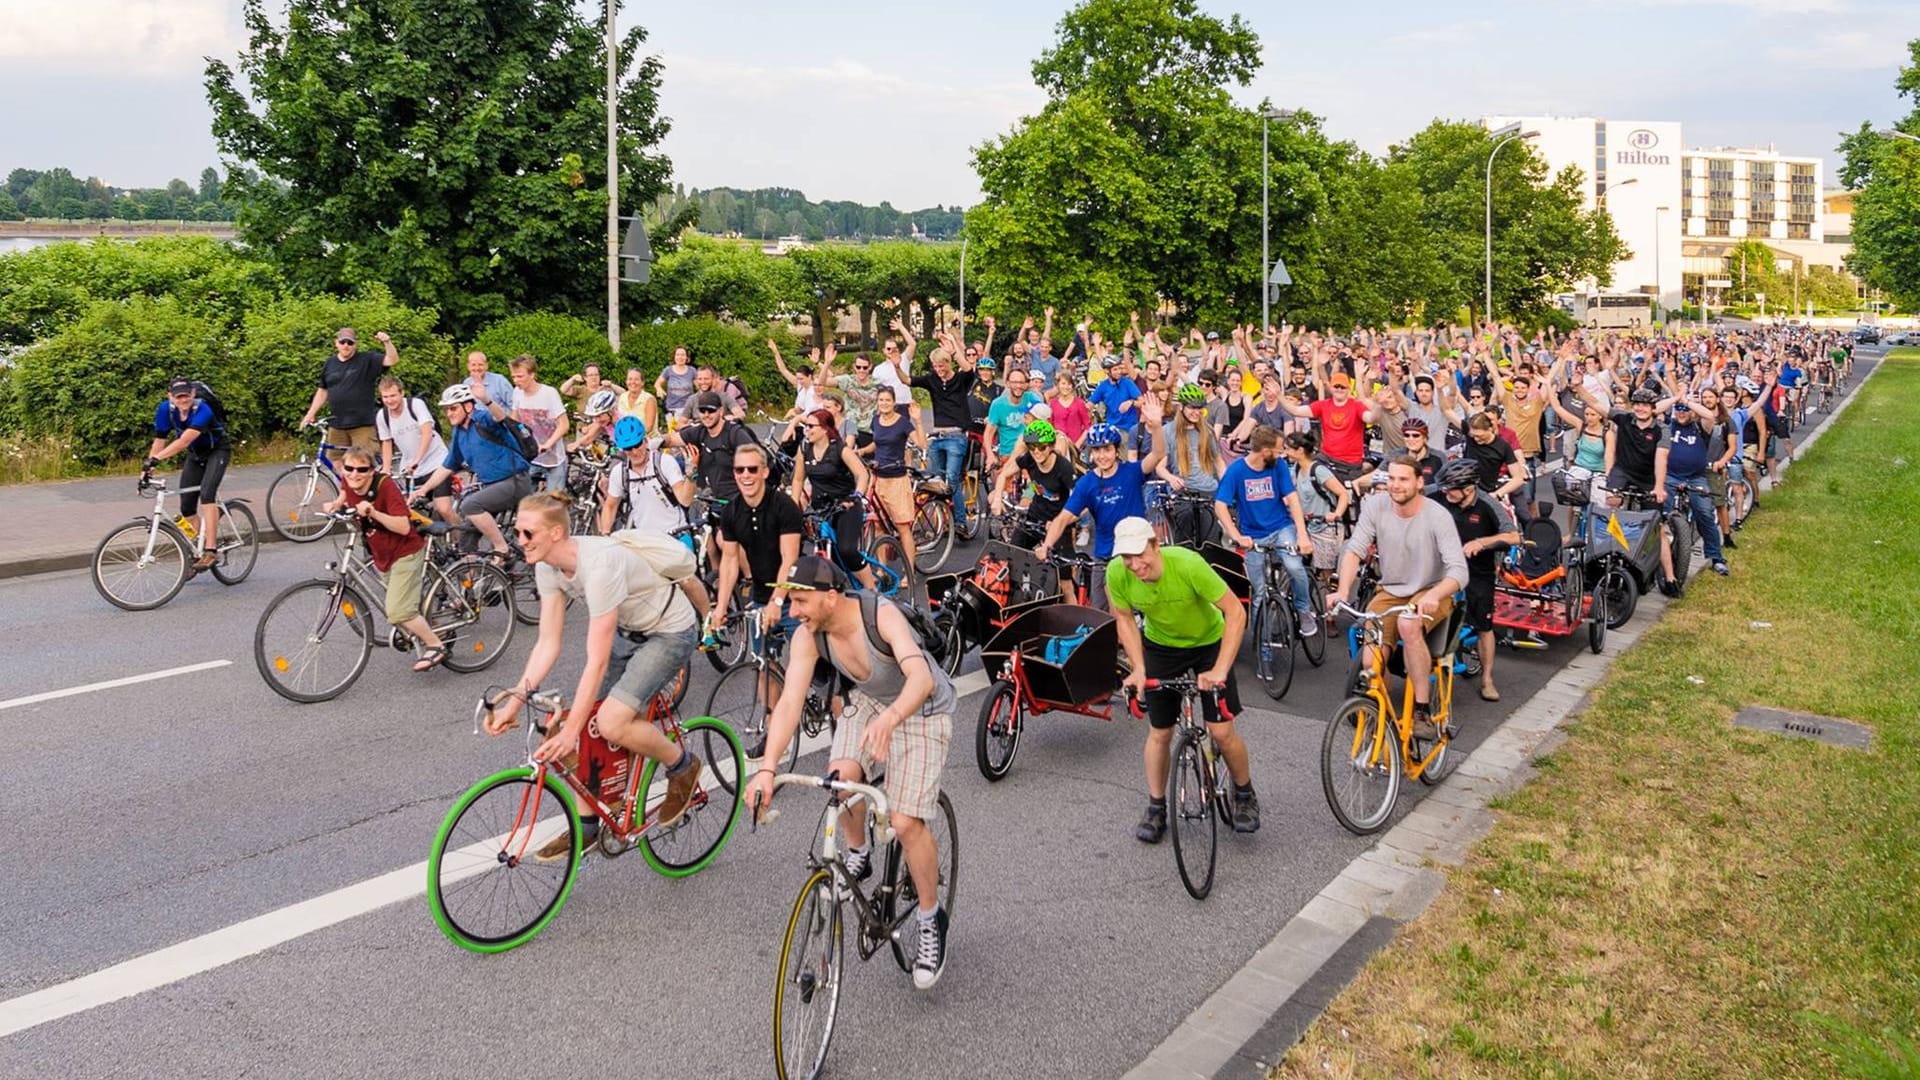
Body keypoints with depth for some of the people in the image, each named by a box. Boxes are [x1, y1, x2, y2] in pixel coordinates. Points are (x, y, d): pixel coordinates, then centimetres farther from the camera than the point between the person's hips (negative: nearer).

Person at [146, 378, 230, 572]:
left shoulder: (202, 410, -33)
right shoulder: (166, 410, -17)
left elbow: (184, 440, -44)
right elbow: (159, 441, -14)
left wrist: (156, 458, -52)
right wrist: (148, 469, -19)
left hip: (217, 452, -6)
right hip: (195, 455, 6)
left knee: (206, 494, -28)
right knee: (187, 508, 4)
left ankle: (211, 550, -30)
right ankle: (197, 550, 20)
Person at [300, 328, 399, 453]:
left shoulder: (367, 360, 1)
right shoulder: (330, 363, 13)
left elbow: (392, 360, -11)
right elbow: (322, 391, 19)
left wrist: (387, 342, -27)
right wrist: (310, 414, 14)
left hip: (362, 425, -4)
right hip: (336, 426, 4)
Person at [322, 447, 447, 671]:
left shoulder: (385, 485, -26)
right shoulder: (350, 484, -8)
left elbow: (404, 527, -31)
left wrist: (373, 512, -42)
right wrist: (335, 504, 0)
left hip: (406, 553, -8)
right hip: (382, 556, 8)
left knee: (398, 612, -17)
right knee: (408, 607, 19)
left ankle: (436, 646, -1)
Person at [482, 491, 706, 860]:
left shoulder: (599, 565, -34)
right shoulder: (548, 567, -10)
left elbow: (597, 662, -34)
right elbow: (548, 643, -6)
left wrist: (570, 730, -33)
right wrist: (515, 698, -17)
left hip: (670, 633, -8)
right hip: (628, 631, 8)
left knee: (611, 723, -23)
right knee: (583, 722, 0)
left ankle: (683, 765, 4)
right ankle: (584, 827, 15)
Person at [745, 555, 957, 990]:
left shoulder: (881, 615, -34)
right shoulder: (808, 638, -20)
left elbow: (921, 677, -48)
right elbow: (790, 701, -28)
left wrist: (890, 717, -67)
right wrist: (767, 768, -42)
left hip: (920, 711, -4)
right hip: (866, 702, 5)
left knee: (906, 823, -15)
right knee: (840, 779, -24)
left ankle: (931, 921, 9)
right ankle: (858, 852, 9)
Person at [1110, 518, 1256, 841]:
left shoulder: (1188, 563, -36)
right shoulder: (1117, 573, -26)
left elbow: (1236, 612, -30)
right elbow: (1124, 618, -7)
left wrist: (1220, 670, -34)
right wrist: (1138, 668, -16)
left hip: (1208, 642, -2)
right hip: (1161, 645, 3)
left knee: (1221, 731, -5)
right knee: (1159, 732, 6)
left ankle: (1245, 795, 22)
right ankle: (1156, 808, 25)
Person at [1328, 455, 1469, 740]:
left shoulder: (1437, 516, -18)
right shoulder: (1376, 505, -9)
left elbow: (1459, 571, -25)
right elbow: (1354, 549, -12)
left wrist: (1433, 596, -45)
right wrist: (1342, 591, -30)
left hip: (1431, 593, -3)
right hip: (1389, 592, 3)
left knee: (1408, 624, -37)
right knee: (1371, 663, -17)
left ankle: (1423, 711, -26)